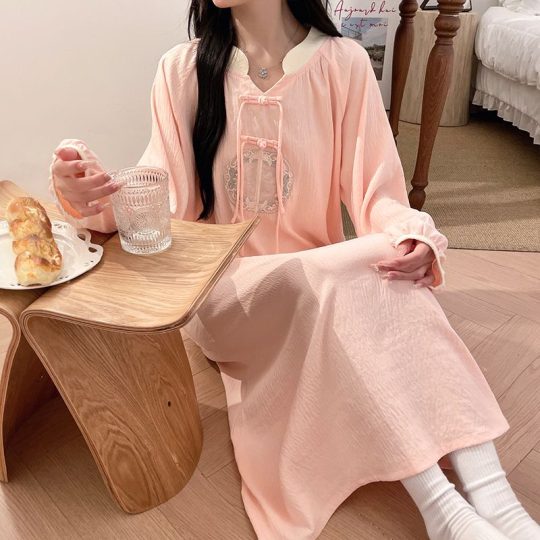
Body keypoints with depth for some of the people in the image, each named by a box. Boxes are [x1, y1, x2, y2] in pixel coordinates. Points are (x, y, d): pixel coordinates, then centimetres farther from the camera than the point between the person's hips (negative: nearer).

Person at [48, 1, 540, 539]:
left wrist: (412, 234, -28)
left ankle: (490, 493, -27)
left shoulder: (342, 62, -2)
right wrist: (93, 197, -26)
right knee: (314, 280, -32)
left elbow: (374, 190, -6)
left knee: (393, 269, -29)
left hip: (328, 278, 1)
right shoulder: (183, 69, 0)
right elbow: (163, 197, -6)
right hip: (223, 293, -1)